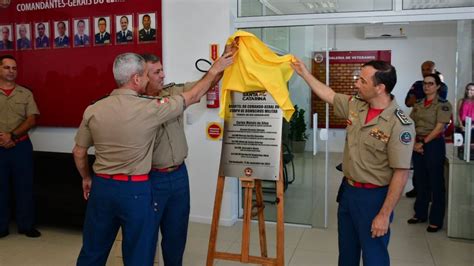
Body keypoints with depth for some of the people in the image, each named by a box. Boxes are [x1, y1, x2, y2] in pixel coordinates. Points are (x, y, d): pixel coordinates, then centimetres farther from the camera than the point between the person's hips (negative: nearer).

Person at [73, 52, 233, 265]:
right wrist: (215, 70, 11)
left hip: (101, 186, 5)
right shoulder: (150, 108, -14)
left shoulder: (92, 110, -3)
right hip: (135, 190, -4)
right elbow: (192, 97, -2)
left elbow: (78, 152, 6)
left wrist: (86, 178, 25)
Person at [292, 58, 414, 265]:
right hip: (347, 190, 7)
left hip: (373, 196, -7)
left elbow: (401, 173, -22)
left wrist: (384, 215, -21)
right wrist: (304, 73, 17)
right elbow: (328, 95, 16)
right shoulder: (356, 106, -2)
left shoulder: (399, 124, -22)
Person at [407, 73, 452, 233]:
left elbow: (439, 128, -13)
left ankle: (436, 220, 11)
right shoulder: (418, 104, 10)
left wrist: (423, 143, -14)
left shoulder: (443, 104, -7)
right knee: (420, 181, 14)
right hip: (417, 145, 6)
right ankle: (420, 214, 26)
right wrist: (414, 143, -7)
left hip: (434, 145, -6)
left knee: (435, 182, 2)